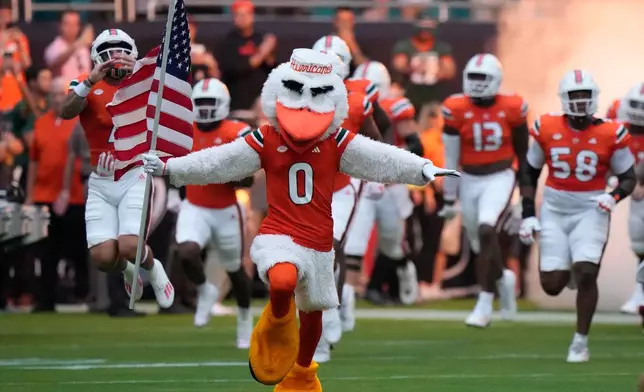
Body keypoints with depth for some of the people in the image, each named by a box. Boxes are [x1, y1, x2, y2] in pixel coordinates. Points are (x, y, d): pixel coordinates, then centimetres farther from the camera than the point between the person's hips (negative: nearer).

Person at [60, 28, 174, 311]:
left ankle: (153, 269, 17)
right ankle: (126, 271, 29)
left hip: (134, 178, -1)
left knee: (129, 247, -20)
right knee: (103, 257, -9)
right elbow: (66, 112, -17)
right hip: (101, 184, 1)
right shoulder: (88, 86, 2)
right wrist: (92, 80, -30)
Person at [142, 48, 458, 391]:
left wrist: (423, 170, -21)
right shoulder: (265, 141, -4)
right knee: (282, 282, -36)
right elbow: (217, 163, -4)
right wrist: (167, 168, -10)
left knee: (313, 312, 19)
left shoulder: (338, 143, 0)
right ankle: (278, 325, -3)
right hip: (278, 235, -3)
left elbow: (380, 159, -8)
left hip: (319, 243, 3)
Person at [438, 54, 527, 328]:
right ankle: (503, 279, 44)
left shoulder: (511, 109, -7)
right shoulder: (456, 110, -6)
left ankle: (485, 305, -19)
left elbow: (523, 153, 5)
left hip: (500, 179, -2)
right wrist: (449, 199, 2)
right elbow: (450, 159, -1)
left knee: (486, 231, -24)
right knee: (481, 246, 10)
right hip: (470, 181, 3)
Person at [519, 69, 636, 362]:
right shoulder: (547, 130, -4)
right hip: (554, 211, 2)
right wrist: (528, 214, 1)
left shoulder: (610, 135, -9)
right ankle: (566, 269, 37)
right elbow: (529, 172, 8)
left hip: (590, 212, -2)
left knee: (586, 275, -18)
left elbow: (629, 178, 2)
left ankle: (581, 341, -2)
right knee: (552, 286, -1)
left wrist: (614, 197, -20)